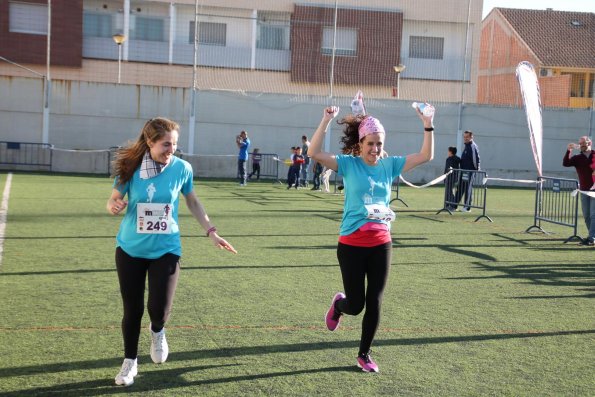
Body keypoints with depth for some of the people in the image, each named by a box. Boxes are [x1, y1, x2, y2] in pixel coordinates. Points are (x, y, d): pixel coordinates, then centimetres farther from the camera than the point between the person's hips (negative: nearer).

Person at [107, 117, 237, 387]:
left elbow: (192, 202, 8)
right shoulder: (131, 167, -11)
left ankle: (157, 332, 28)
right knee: (132, 309, 6)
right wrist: (114, 206, -24)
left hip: (166, 249, 0)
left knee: (159, 308, -10)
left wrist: (212, 233, 7)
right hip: (130, 249, 0)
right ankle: (130, 362, 28)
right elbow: (114, 199, 0)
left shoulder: (182, 168, -8)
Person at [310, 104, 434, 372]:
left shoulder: (389, 165, 4)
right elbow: (314, 153, -19)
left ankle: (364, 354, 24)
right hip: (352, 245, -3)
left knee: (374, 304, 5)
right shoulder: (348, 164, -6)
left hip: (381, 245, 3)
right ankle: (339, 303, 42)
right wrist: (326, 121, -26)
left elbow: (426, 156, 3)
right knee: (355, 305, 4)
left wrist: (428, 126, -7)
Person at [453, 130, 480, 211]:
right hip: (464, 171, 9)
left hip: (469, 171, -9)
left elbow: (475, 159, -17)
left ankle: (467, 207, 2)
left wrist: (477, 169, -18)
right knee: (460, 188, 10)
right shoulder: (466, 146, 16)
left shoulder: (473, 147, -13)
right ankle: (454, 205, 12)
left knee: (468, 189, -4)